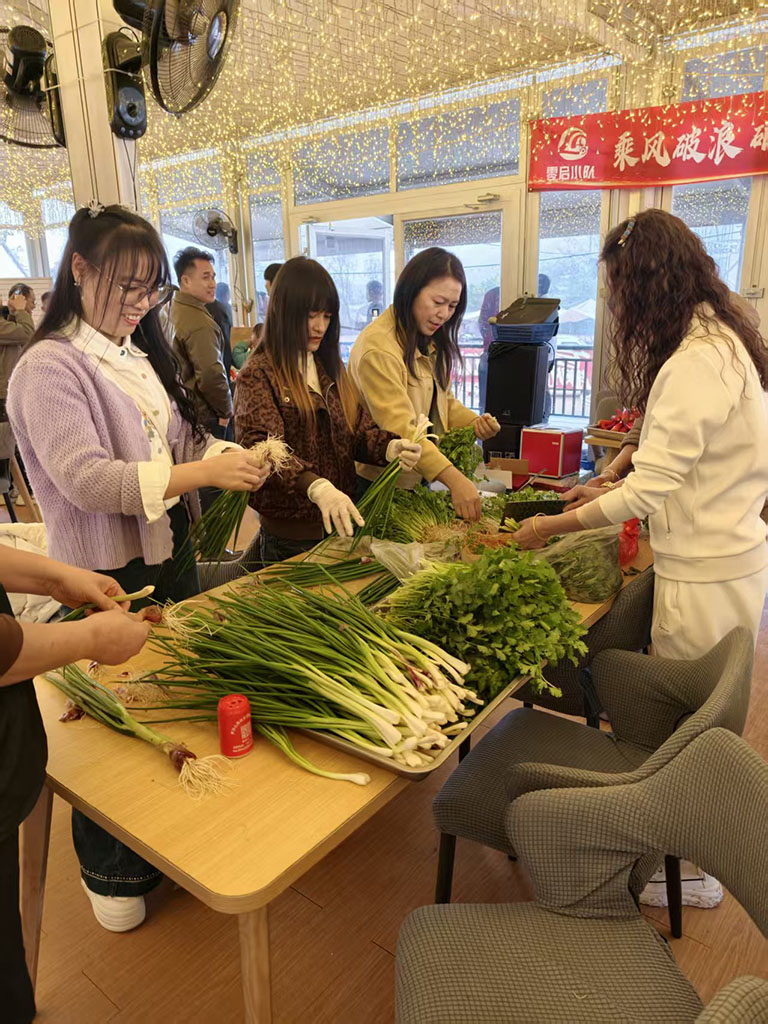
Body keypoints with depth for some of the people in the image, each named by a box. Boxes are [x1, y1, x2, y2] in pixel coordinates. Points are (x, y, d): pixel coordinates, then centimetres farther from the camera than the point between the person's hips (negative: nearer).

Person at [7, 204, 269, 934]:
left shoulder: (142, 355, 8)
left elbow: (183, 441, 12)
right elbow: (86, 479, -25)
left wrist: (235, 458, -8)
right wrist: (203, 473, -29)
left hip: (169, 556, 7)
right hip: (106, 577, -7)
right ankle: (108, 873, 35)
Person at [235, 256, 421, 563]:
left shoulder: (331, 368, 10)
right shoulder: (258, 374, -12)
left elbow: (359, 428, 5)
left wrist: (390, 447, -18)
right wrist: (316, 487, -42)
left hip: (339, 520, 6)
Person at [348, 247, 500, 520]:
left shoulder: (432, 344, 8)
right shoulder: (377, 347, -23)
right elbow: (399, 428, -31)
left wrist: (475, 423, -7)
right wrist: (454, 479, -38)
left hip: (419, 479, 8)